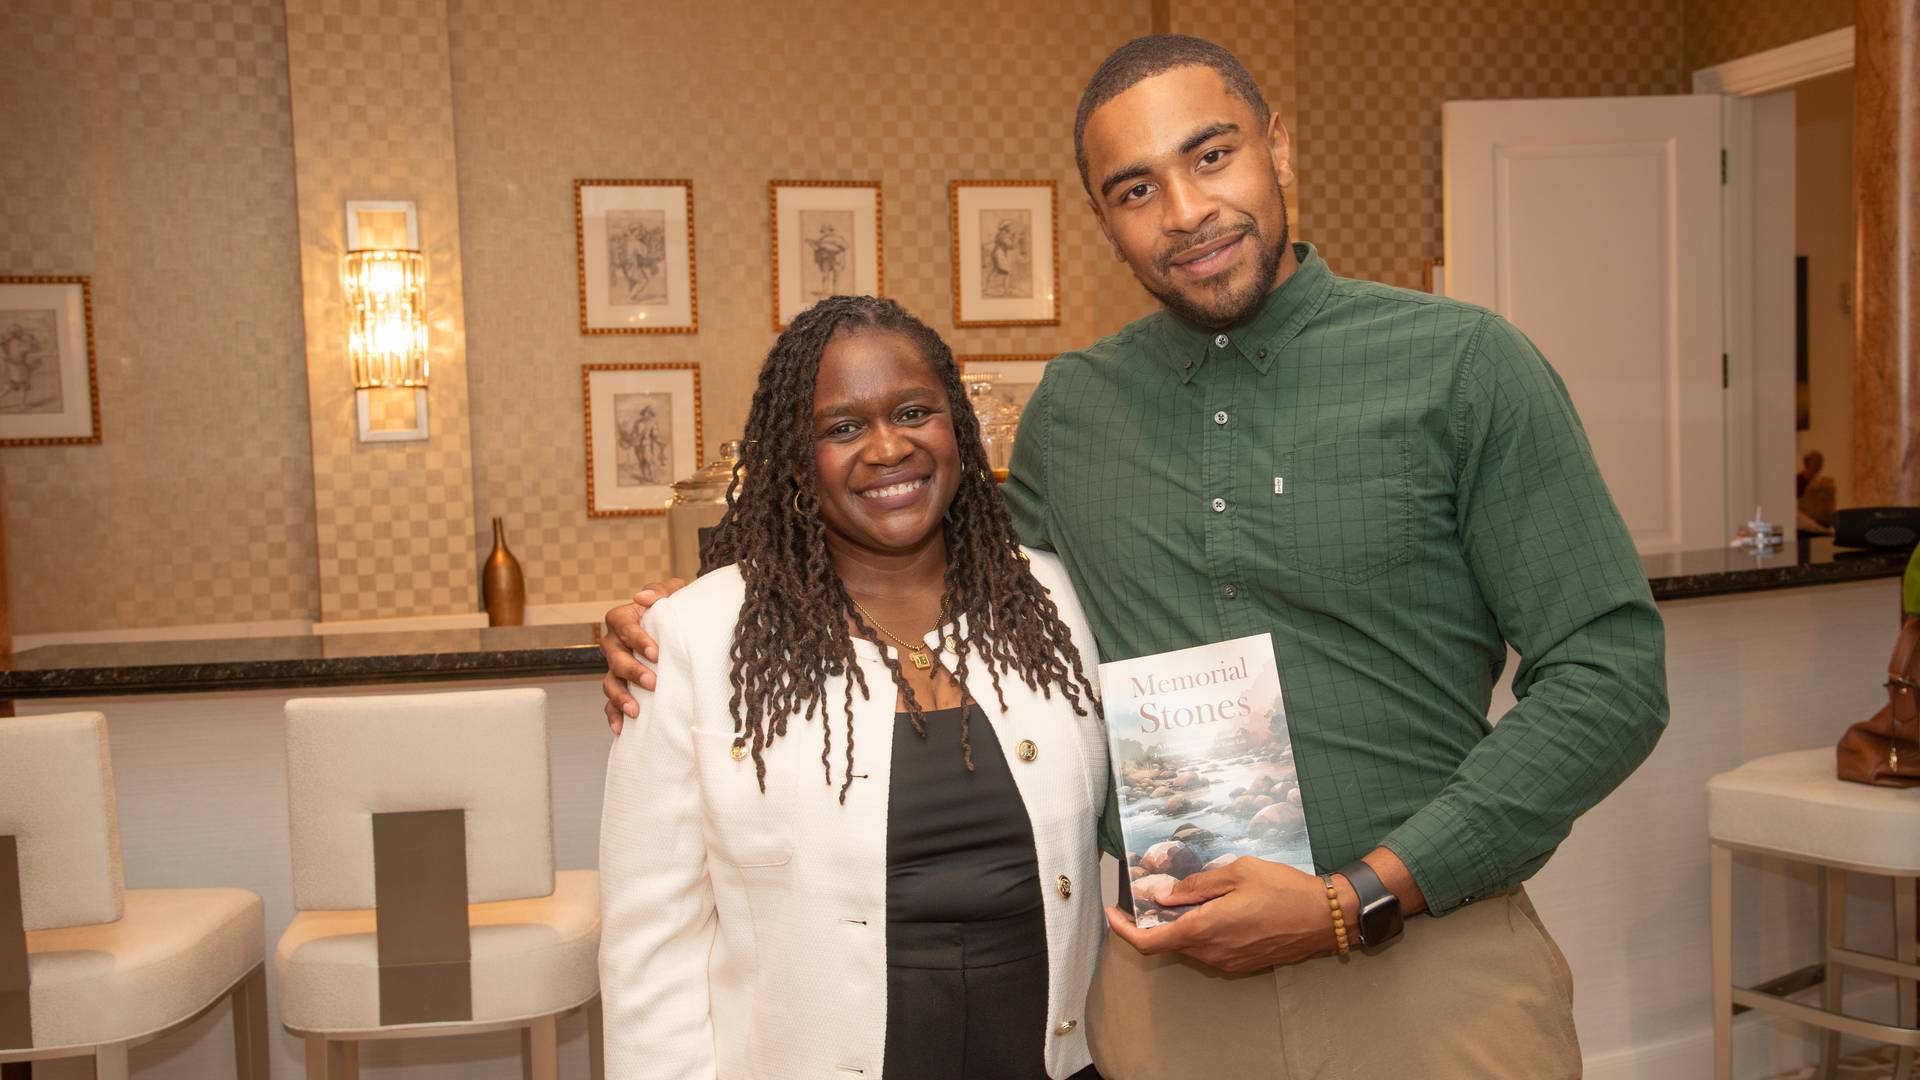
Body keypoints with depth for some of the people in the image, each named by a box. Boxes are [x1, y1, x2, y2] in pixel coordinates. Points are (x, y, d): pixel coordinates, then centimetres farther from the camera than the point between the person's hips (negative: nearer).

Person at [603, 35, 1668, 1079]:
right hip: (1166, 979, 3)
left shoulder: (1462, 364, -6)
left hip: (1433, 974, -2)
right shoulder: (1068, 411, 5)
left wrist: (1358, 900, -13)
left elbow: (1610, 672, -6)